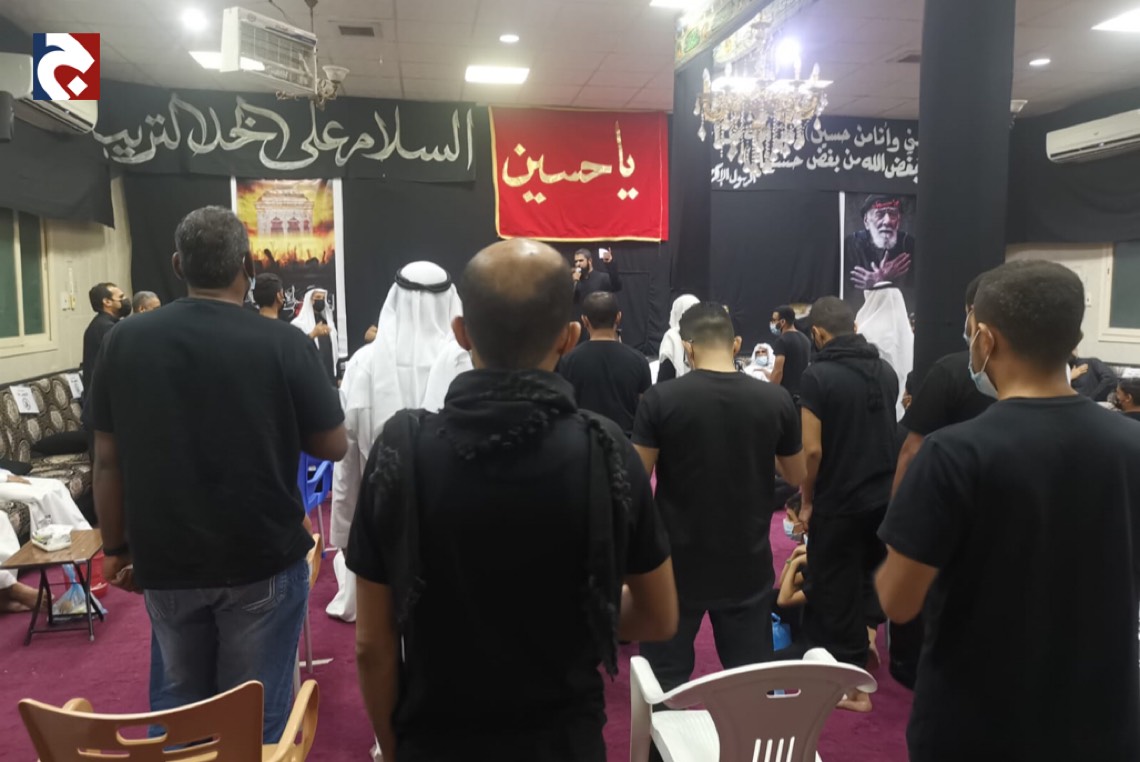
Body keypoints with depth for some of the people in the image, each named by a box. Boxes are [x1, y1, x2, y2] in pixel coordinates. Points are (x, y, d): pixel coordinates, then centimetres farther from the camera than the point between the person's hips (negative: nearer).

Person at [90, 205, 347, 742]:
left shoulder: (123, 342, -4)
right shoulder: (284, 344, -14)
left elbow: (108, 461, 2)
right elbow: (333, 446, -7)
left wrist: (115, 547, 13)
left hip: (165, 561, 4)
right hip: (262, 560, -3)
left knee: (182, 707, 21)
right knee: (257, 715, 11)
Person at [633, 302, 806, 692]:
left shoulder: (660, 399, -14)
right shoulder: (776, 399, -6)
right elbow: (797, 476, 7)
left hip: (677, 564, -2)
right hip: (748, 565, 2)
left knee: (664, 683, 13)